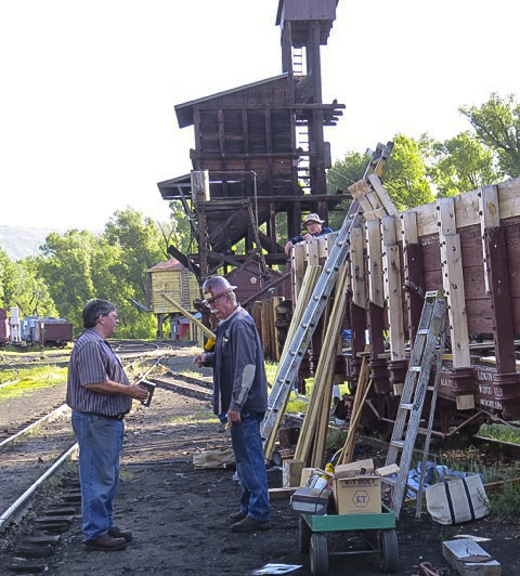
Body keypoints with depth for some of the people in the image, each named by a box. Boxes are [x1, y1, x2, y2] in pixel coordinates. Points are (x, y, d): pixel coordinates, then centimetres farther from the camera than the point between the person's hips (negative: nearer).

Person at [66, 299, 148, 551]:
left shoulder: (99, 344, 19)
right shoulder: (89, 345, -17)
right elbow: (95, 383, -25)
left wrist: (130, 388, 13)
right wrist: (128, 390, -16)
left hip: (108, 421, 11)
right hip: (95, 421, -11)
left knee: (109, 476, 17)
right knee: (98, 477, -5)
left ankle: (106, 525, 27)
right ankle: (95, 533, 2)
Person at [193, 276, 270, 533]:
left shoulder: (240, 324, -17)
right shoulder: (227, 324, 16)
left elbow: (246, 366, -23)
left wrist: (236, 404, -23)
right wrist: (207, 358, 8)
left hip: (245, 405, -11)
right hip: (239, 405, 11)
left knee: (249, 457, -7)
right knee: (244, 456, 17)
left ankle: (259, 514, -2)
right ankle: (248, 507, 28)